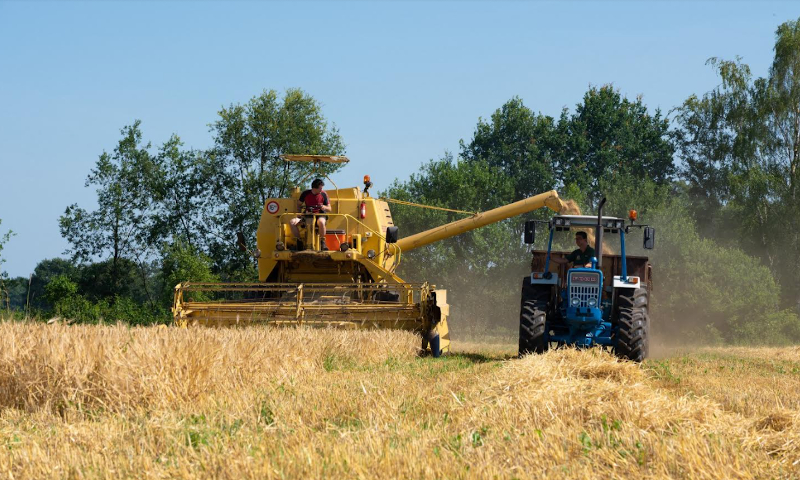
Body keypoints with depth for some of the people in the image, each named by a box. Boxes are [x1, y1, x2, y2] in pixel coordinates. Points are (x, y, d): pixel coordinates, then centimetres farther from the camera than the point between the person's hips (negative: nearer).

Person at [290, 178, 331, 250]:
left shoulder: (323, 194, -2)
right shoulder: (305, 194, 1)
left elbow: (329, 209, 3)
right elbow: (299, 205, 14)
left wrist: (324, 207, -21)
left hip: (319, 215, -3)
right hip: (307, 216, 3)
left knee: (321, 222, -42)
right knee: (292, 222, -22)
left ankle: (322, 242, -23)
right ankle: (299, 242, -8)